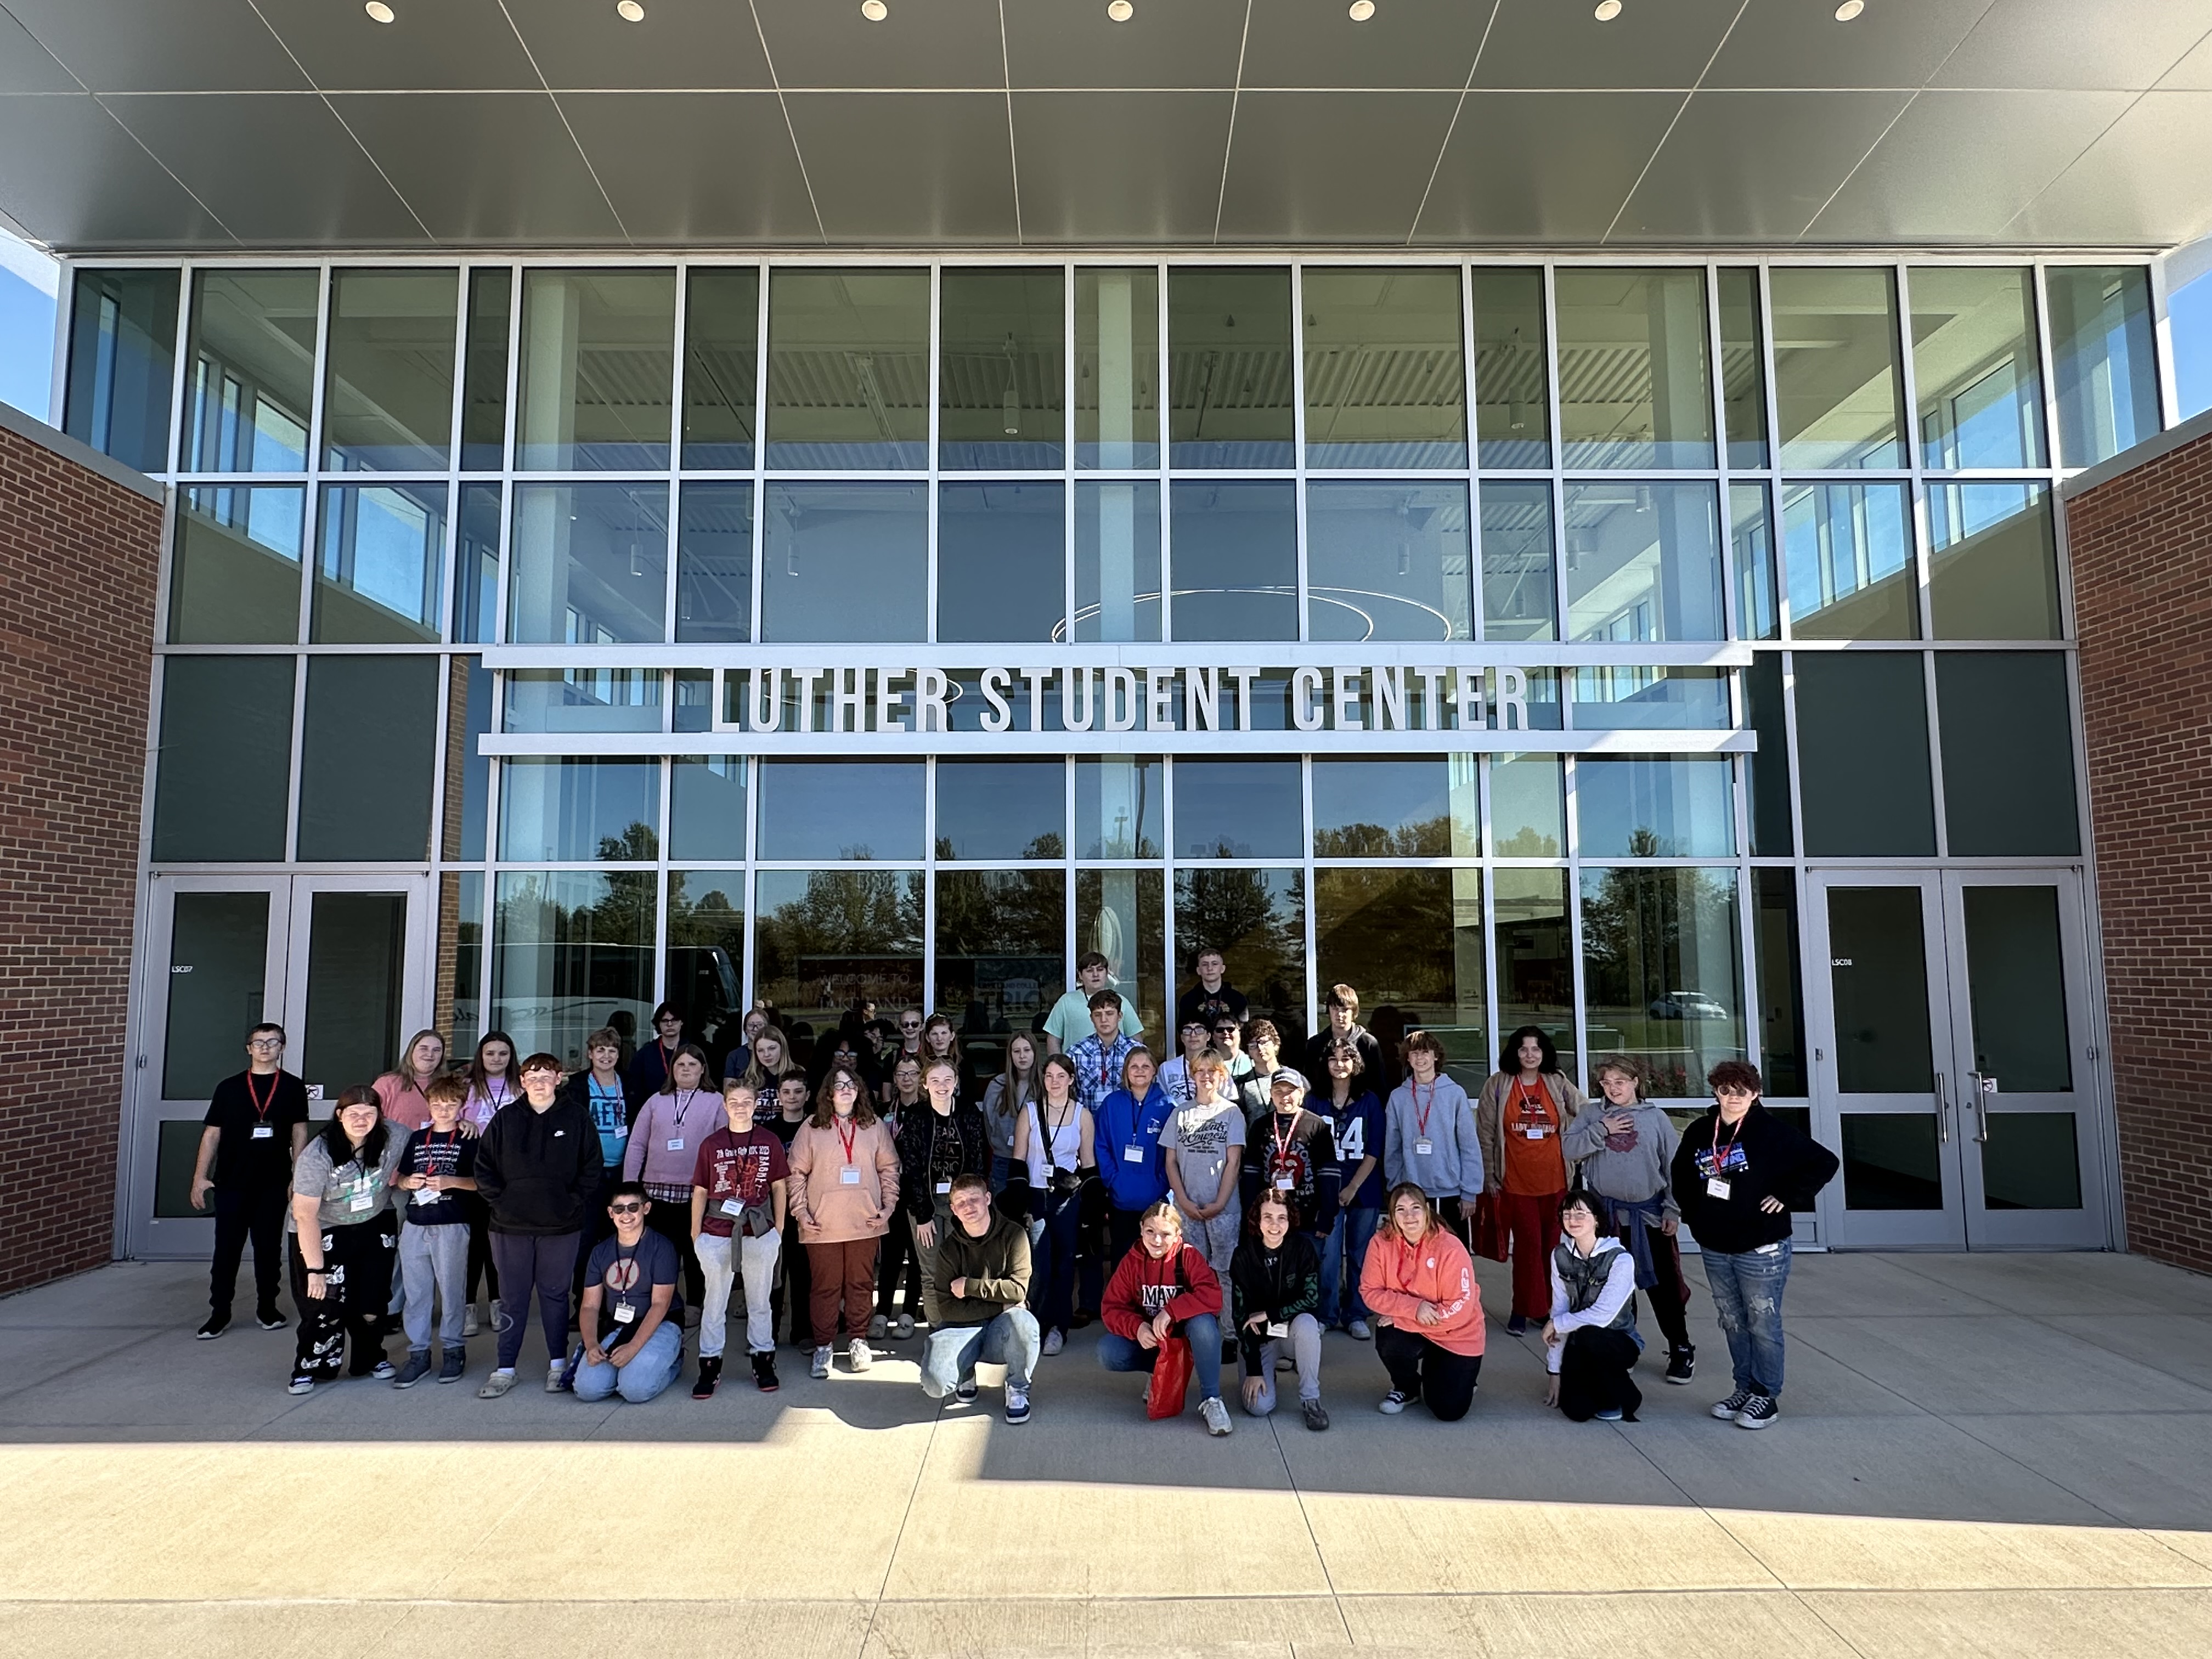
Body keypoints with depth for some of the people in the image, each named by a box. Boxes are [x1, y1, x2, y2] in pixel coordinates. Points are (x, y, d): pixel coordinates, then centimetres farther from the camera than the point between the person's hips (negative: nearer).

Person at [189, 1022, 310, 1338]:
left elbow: (299, 1134, 3)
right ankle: (219, 1314, 13)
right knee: (226, 1250, 3)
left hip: (274, 1184, 0)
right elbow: (212, 1134, 5)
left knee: (269, 1249, 9)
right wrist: (200, 1177, -1)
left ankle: (266, 1308, 20)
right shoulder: (229, 1087, 4)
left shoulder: (293, 1087, 2)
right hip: (231, 1183, 0)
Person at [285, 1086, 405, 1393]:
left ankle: (372, 1359, 26)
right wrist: (315, 1269, -24)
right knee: (325, 1302, -11)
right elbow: (305, 1215, -24)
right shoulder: (317, 1155, -25)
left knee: (372, 1299, 4)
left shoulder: (392, 1140, -16)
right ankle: (310, 1368, 11)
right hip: (323, 1233, -3)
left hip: (374, 1227, 3)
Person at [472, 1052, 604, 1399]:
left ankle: (559, 1363, 19)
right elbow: (484, 1165, 7)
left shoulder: (576, 1118, 1)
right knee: (512, 1298, 8)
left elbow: (592, 1167, 1)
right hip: (511, 1226, 1)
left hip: (561, 1226, -1)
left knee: (555, 1294, 8)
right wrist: (498, 1201, -2)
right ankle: (505, 1368, 17)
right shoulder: (505, 1120, 5)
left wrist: (575, 1204, -5)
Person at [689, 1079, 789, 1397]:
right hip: (717, 1235, 0)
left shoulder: (770, 1142, 0)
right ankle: (710, 1367, 18)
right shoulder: (711, 1144, 0)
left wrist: (778, 1230, 5)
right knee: (714, 1301, 8)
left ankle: (763, 1362, 23)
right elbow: (700, 1192, 4)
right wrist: (696, 1236, 4)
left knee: (759, 1301, 12)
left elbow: (780, 1187, 6)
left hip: (760, 1234, 0)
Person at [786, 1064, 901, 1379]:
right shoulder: (812, 1128, 2)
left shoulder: (875, 1126, 6)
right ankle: (823, 1347, 17)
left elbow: (889, 1169, 8)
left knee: (861, 1283, 8)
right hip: (822, 1223, -1)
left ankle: (859, 1341, 23)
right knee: (826, 1286, 5)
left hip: (865, 1222, 1)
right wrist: (801, 1212, -4)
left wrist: (888, 1207, 1)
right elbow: (797, 1172, 2)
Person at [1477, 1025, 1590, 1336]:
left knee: (1551, 1246, 7)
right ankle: (1523, 1310, 11)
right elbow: (1485, 1133, 0)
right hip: (1515, 1182, -2)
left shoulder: (1558, 1084, 4)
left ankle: (1545, 1307, 22)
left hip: (1554, 1180, 2)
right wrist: (1489, 1176, 0)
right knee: (1528, 1245, -2)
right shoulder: (1498, 1085, -2)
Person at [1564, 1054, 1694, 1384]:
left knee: (1663, 1285, 5)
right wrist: (1602, 1130, -15)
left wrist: (1673, 1211, -2)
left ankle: (1681, 1349, 20)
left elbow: (1674, 1167, 2)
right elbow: (1570, 1149, -6)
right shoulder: (1592, 1117, 5)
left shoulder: (1656, 1118, 1)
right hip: (1607, 1216, 2)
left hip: (1650, 1215, -1)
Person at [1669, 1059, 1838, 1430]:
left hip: (1762, 1249, -5)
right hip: (1714, 1248, 5)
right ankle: (1744, 1388, 28)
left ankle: (1767, 1395, 17)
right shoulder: (1699, 1132, 2)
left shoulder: (1771, 1132, -13)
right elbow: (1681, 1174, 20)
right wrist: (1692, 1214, 11)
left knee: (1763, 1324, 4)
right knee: (1733, 1323, 15)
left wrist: (1787, 1198, -14)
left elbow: (1825, 1163, -14)